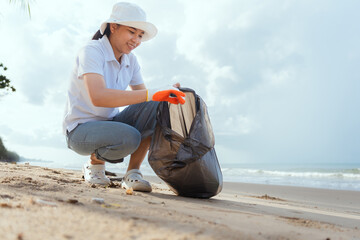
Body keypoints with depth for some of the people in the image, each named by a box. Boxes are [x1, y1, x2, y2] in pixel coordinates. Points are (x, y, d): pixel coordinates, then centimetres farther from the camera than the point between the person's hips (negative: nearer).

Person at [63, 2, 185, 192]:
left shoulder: (130, 60, 4)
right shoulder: (91, 51, -19)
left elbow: (142, 95, 3)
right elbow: (98, 97, -37)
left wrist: (167, 94, -19)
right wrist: (153, 93, -44)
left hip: (109, 123, 7)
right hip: (80, 129, -6)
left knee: (155, 108, -18)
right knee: (129, 138, -35)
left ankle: (132, 173, -11)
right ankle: (94, 163, -2)